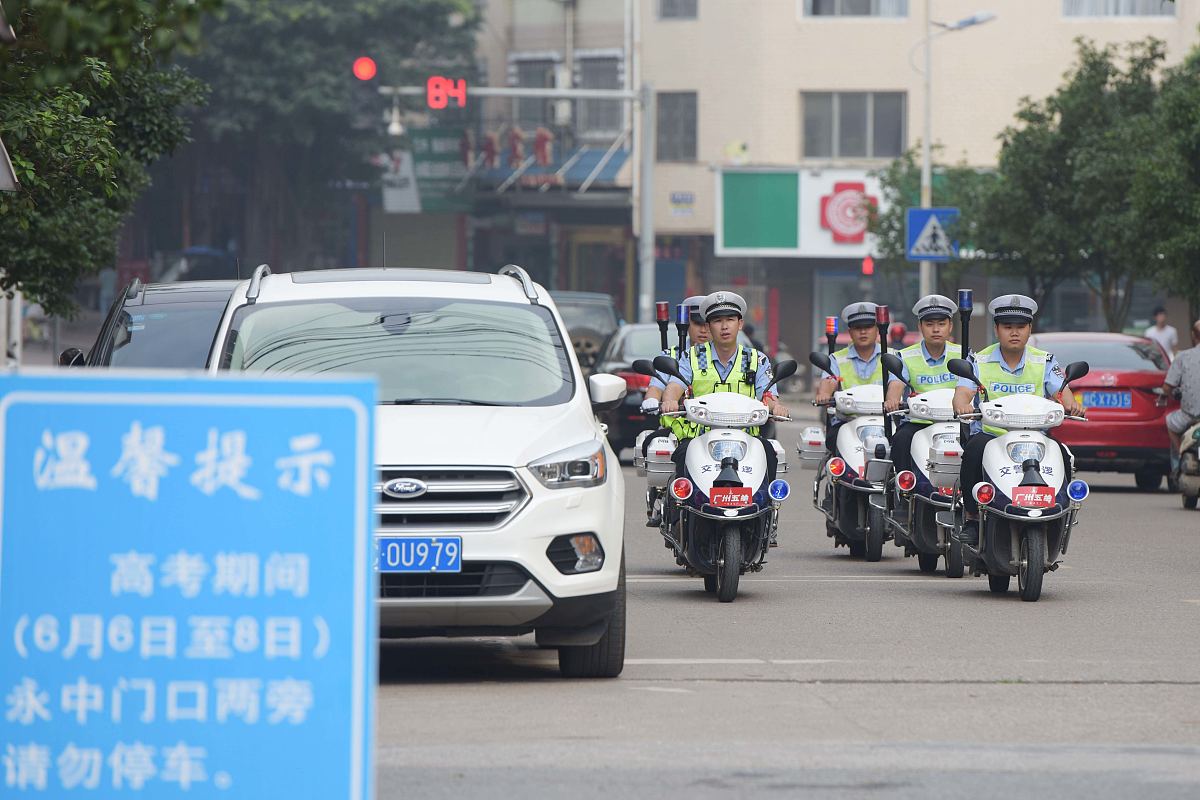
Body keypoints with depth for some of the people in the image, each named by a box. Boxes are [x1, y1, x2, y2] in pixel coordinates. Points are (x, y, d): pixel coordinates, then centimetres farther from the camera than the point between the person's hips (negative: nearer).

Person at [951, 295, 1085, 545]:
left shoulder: (1045, 362, 11)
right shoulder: (980, 362, 7)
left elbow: (1062, 393, -1)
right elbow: (962, 392, -6)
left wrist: (1070, 404, -26)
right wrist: (962, 405, -31)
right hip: (989, 434, -1)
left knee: (1061, 455, -28)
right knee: (975, 449, -35)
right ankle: (971, 517, -22)